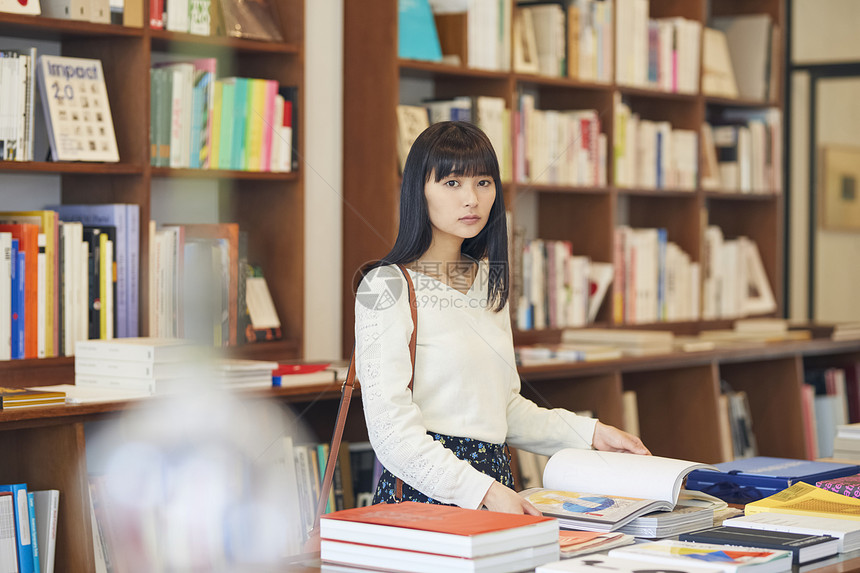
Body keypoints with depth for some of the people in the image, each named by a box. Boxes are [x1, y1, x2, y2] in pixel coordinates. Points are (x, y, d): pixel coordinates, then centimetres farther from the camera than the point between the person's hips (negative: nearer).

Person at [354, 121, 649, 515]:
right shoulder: (388, 287, -7)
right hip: (425, 493, -6)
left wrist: (588, 433, 13)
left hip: (496, 486, 6)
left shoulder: (489, 281, 17)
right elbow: (392, 429, -15)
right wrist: (484, 492, -23)